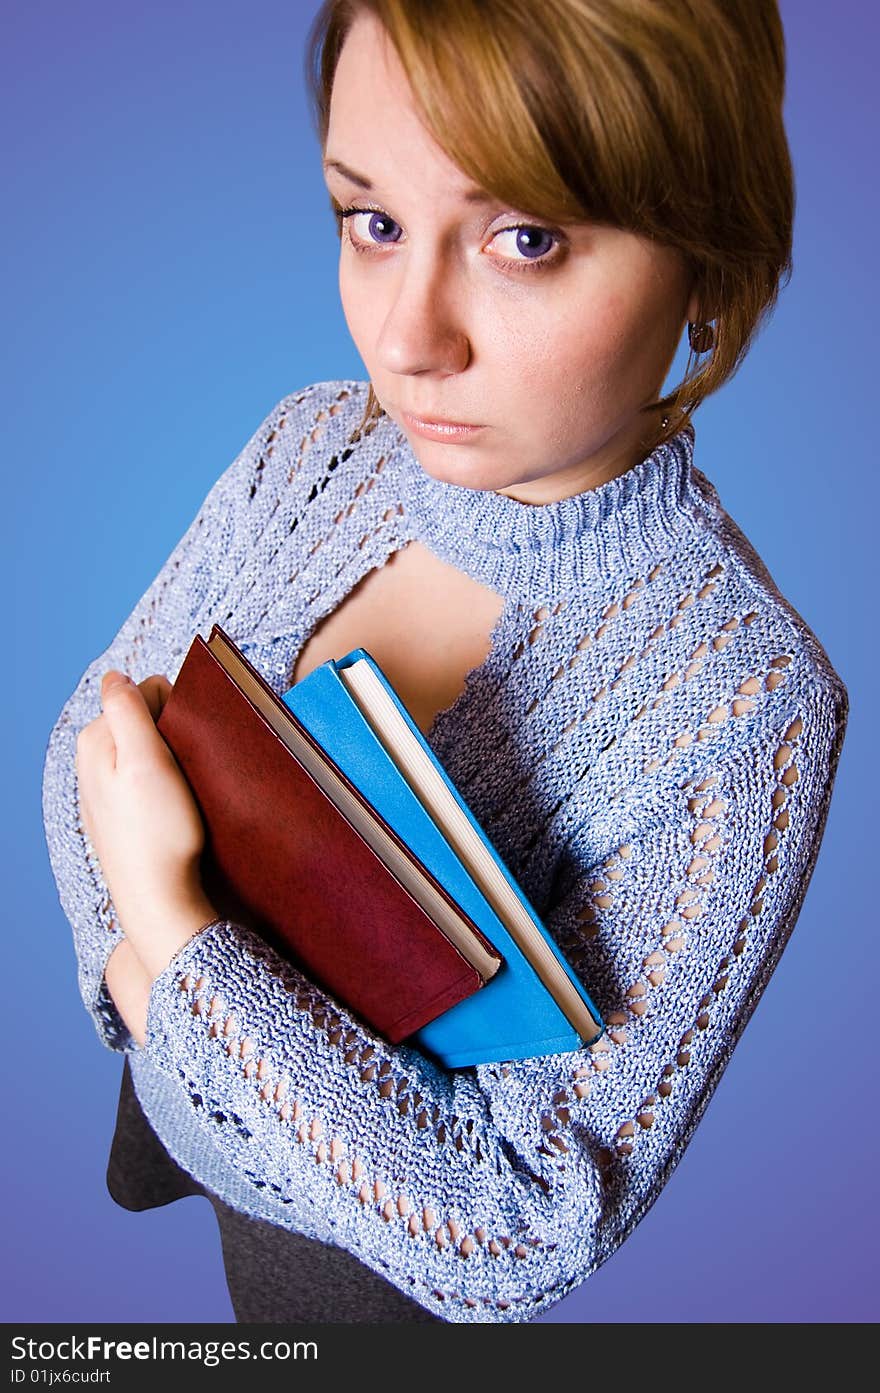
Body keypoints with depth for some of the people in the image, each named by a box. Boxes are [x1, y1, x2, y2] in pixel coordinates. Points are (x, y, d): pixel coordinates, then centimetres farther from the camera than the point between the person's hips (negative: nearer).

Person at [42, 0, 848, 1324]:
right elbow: (93, 737, -7)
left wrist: (164, 923, -35)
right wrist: (145, 961, -27)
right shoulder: (311, 444, -18)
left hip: (374, 1232, -3)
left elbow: (528, 1232, -32)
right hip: (168, 1073, 4)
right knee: (136, 1186, 35)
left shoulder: (746, 706, -35)